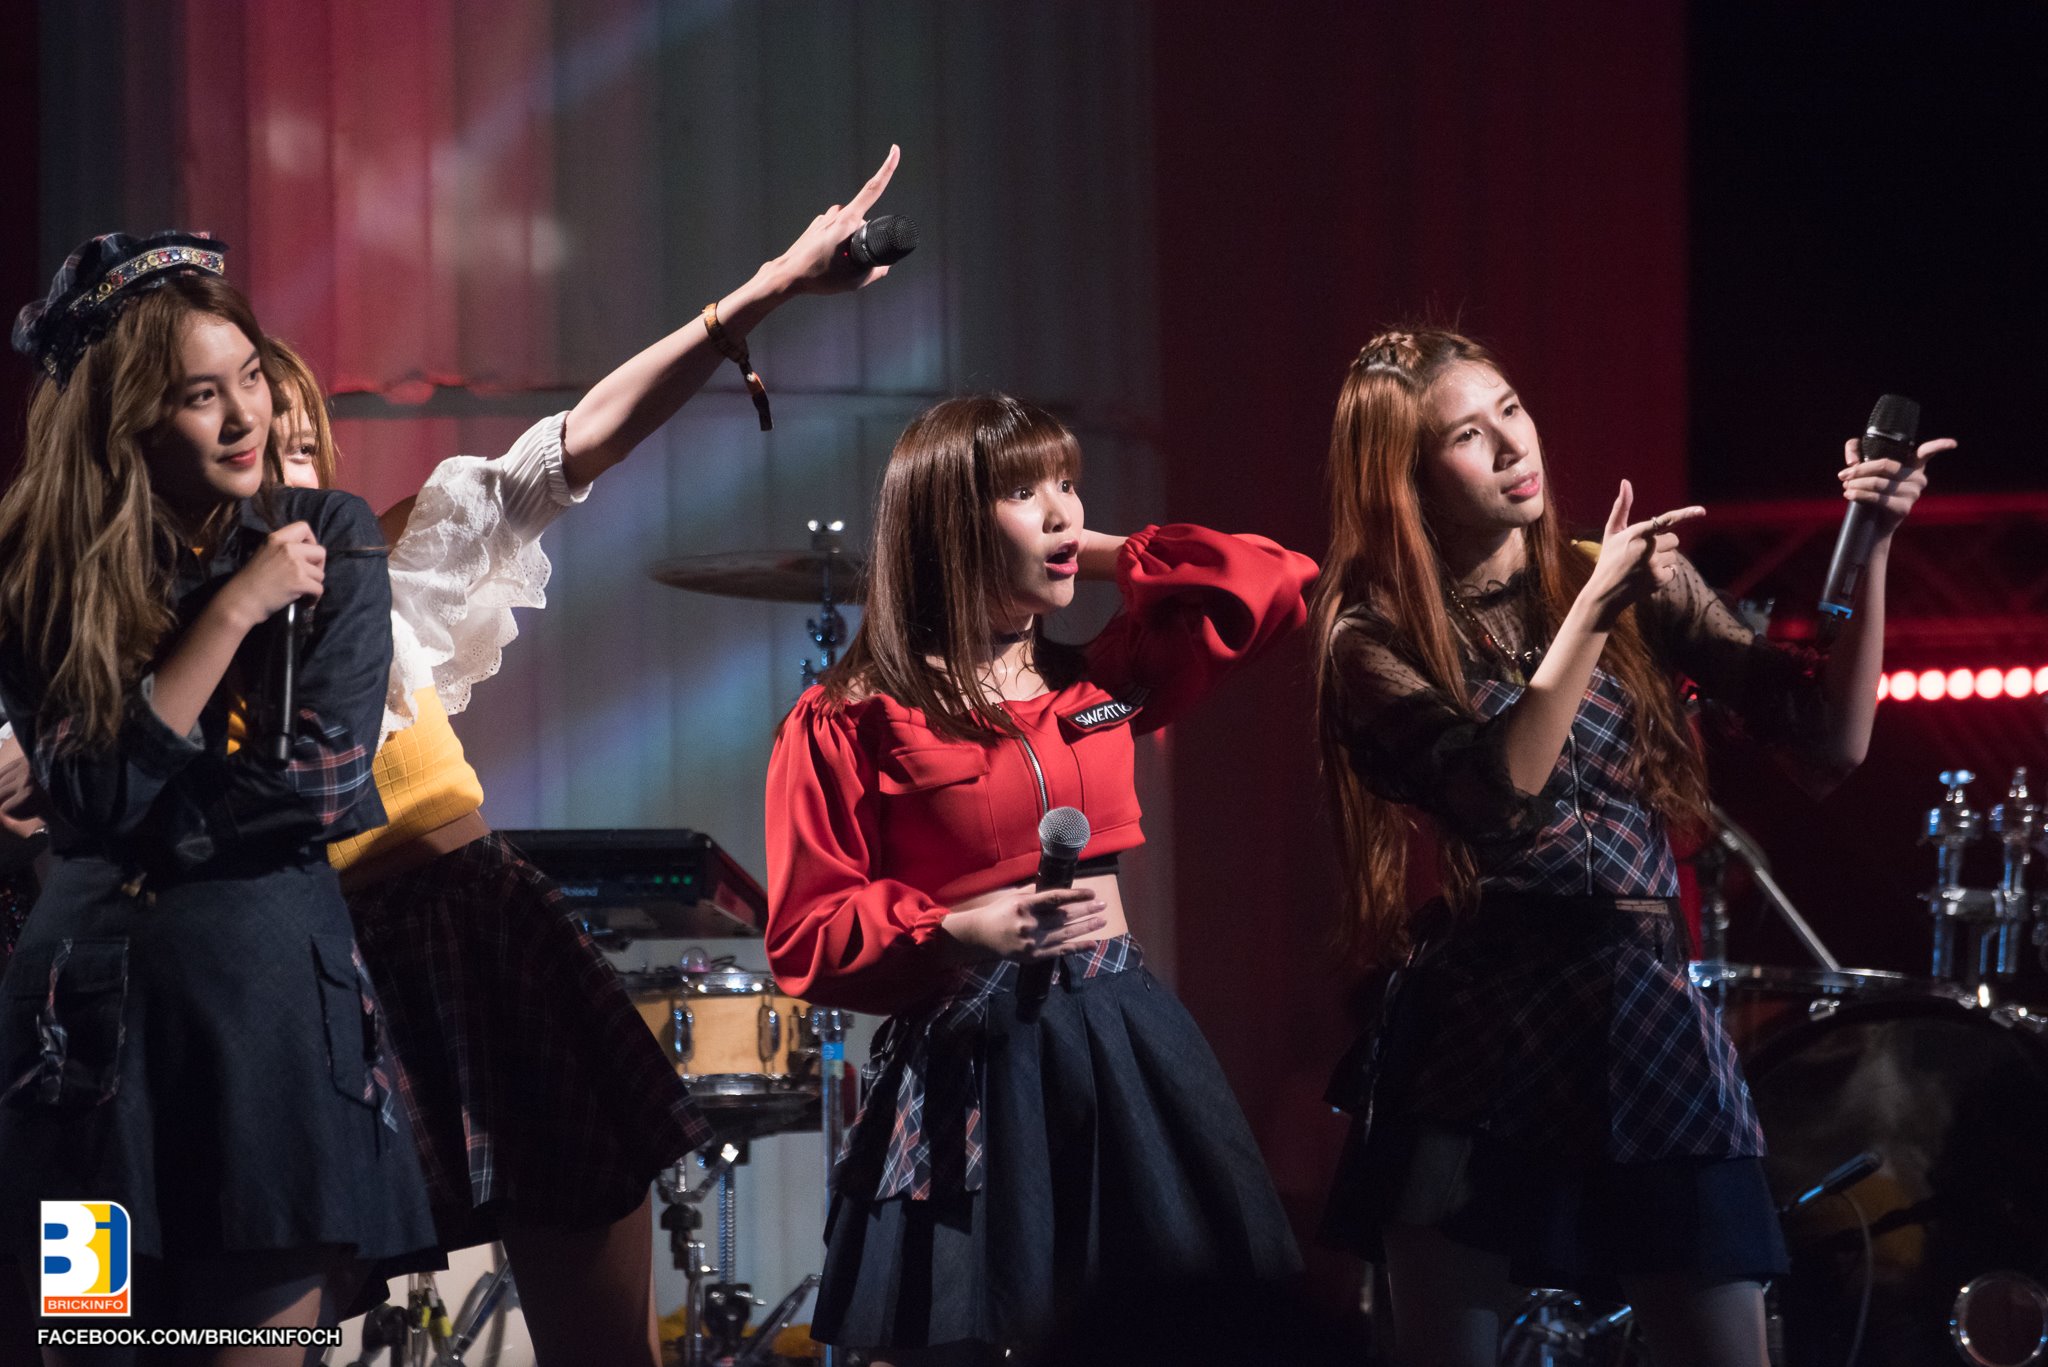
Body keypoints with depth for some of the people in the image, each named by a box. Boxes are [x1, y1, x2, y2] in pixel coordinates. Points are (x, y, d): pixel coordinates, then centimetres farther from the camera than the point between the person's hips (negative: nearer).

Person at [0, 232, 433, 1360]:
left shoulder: (327, 540, 2)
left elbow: (330, 788, -7)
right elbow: (92, 800, -10)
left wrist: (144, 821, -6)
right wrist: (232, 613, -11)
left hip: (273, 995, 0)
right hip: (93, 1002, 1)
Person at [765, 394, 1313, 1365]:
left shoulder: (1099, 686, 10)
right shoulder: (846, 727, -5)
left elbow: (1272, 585, 13)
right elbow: (806, 942, -6)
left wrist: (1105, 555, 8)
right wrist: (959, 929, -18)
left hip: (1127, 1057, 5)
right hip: (967, 1075, -5)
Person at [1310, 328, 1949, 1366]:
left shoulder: (1640, 583, 6)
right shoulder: (1374, 638, 0)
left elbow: (1829, 746, -1)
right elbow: (1504, 799, -16)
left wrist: (1868, 550, -10)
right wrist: (1591, 614, -18)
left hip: (1645, 1015, 2)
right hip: (1474, 1023, -1)